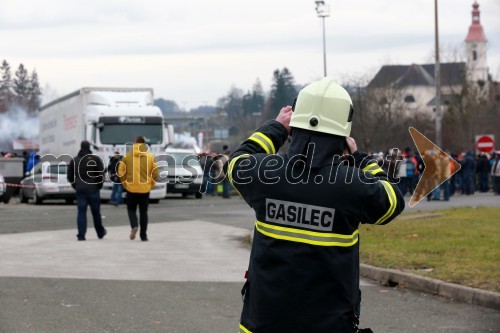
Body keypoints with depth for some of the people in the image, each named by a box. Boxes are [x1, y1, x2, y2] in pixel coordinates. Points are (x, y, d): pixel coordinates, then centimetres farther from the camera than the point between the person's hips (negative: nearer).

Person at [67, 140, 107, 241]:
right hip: (93, 189, -2)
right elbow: (101, 174, -9)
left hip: (80, 190, 2)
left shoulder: (74, 160, 7)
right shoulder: (96, 159, -3)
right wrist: (99, 185, 4)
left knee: (81, 212, 1)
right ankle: (100, 233, 21)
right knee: (96, 212, 9)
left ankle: (81, 235, -7)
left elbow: (70, 176, 9)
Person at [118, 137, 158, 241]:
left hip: (131, 188, -1)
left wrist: (125, 184, 12)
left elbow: (121, 173, -2)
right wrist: (151, 184, 14)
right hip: (145, 189, 1)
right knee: (143, 212, 10)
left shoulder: (127, 156, -2)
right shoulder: (150, 157, -2)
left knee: (131, 209, 15)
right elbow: (155, 174, -1)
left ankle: (134, 226, -12)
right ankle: (143, 236, 10)